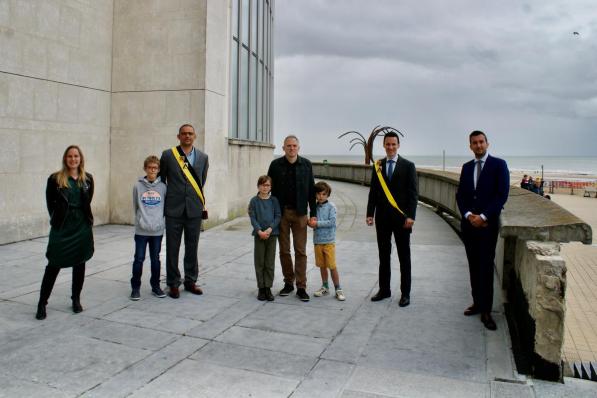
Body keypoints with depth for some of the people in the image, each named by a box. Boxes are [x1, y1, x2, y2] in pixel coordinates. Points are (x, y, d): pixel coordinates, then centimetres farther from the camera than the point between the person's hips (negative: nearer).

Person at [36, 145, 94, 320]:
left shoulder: (87, 178, 3)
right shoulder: (55, 179, -5)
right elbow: (50, 203, 3)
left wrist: (83, 217, 9)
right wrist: (57, 219, 6)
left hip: (82, 227, 3)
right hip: (61, 228, -3)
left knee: (79, 263, 10)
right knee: (53, 265, -1)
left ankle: (76, 299, 24)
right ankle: (42, 303, 10)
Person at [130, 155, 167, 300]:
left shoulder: (163, 187, 1)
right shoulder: (138, 186, -1)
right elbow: (135, 206, 8)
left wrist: (158, 219, 4)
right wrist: (141, 219, 6)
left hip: (157, 230, 1)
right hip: (141, 230, -1)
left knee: (155, 259, 11)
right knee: (139, 259, 3)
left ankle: (155, 286, 24)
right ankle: (135, 287, 16)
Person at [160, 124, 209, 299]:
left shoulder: (203, 157, 6)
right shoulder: (168, 155, 0)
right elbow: (161, 179, 8)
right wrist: (167, 198, 10)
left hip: (194, 210, 2)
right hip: (174, 210, -2)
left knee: (192, 248, 11)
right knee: (172, 248, 5)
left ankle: (190, 281, 24)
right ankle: (173, 283, 17)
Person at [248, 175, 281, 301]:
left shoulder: (274, 200, 3)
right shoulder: (254, 201, 1)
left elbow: (278, 216, -1)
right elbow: (253, 218, -4)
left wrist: (269, 229, -15)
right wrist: (259, 231, -16)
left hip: (272, 234, 1)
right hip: (259, 234, -1)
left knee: (270, 263, 5)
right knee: (259, 262, 5)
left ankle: (268, 288, 13)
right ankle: (261, 288, 15)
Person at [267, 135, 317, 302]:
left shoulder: (306, 165, 1)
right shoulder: (276, 165, 0)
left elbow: (311, 191, 2)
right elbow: (271, 189, 2)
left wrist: (313, 214, -2)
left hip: (299, 213, 0)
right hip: (281, 212, 1)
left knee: (300, 251, 2)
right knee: (284, 250, 8)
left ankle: (301, 287, 8)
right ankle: (288, 283, 22)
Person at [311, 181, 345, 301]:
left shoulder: (331, 206, -7)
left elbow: (332, 222, -16)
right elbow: (313, 221, 11)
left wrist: (317, 223, -15)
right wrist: (311, 223, -11)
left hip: (329, 241, -4)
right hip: (317, 241, 4)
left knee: (332, 266, -2)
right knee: (322, 265, 14)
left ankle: (338, 289, 10)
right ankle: (325, 287, 28)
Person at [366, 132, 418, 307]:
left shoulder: (408, 166, -2)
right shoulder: (378, 166, 7)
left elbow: (413, 193, -5)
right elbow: (373, 192, 8)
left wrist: (410, 216, -14)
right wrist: (370, 213, 0)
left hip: (401, 217, -3)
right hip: (382, 217, 3)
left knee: (404, 257, 5)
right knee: (383, 256, 10)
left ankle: (405, 293, 14)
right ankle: (384, 289, 21)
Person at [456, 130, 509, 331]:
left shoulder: (499, 164, -2)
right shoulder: (466, 167, 12)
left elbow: (502, 194, -10)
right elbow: (460, 195, 9)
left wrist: (483, 217, -15)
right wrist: (468, 215, -7)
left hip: (488, 224, -5)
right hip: (468, 224, 5)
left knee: (486, 267, -4)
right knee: (474, 266, 10)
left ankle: (486, 311, 2)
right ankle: (477, 303, 19)